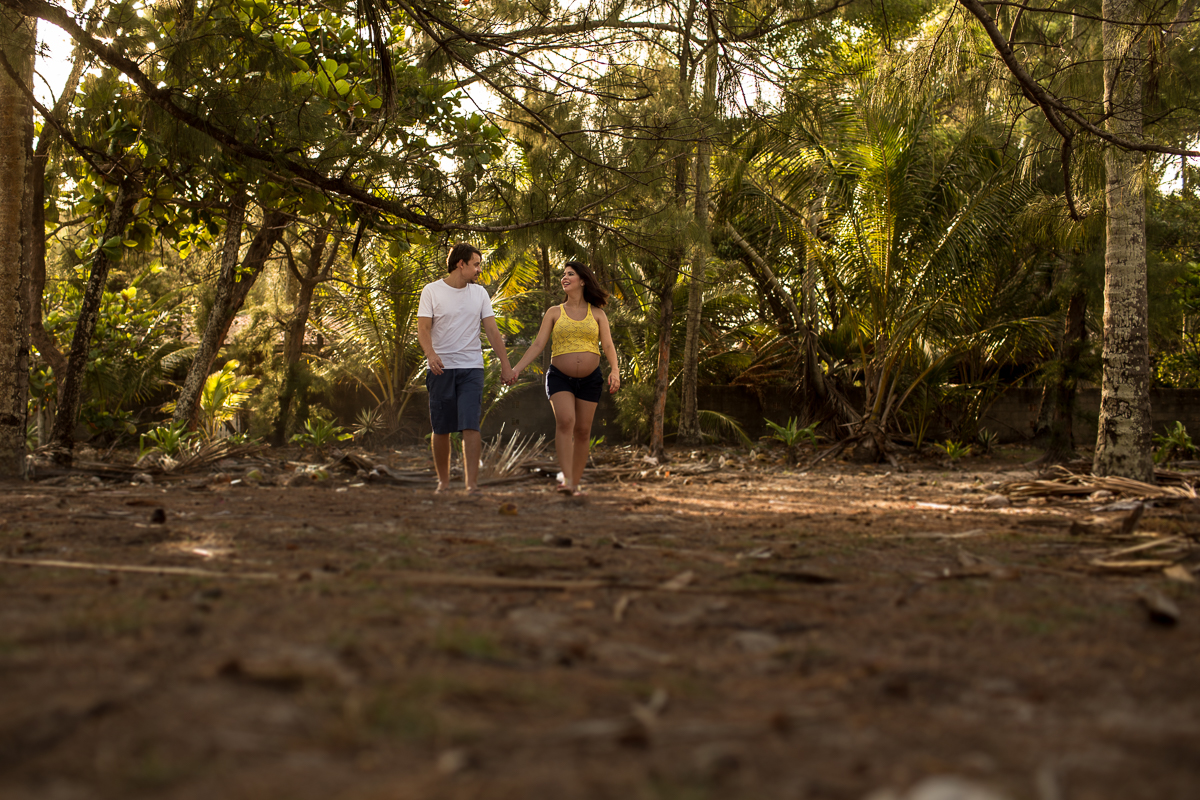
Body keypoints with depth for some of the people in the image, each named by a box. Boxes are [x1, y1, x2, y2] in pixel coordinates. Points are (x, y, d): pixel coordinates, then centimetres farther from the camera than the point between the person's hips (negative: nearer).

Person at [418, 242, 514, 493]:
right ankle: (443, 481, 20)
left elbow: (493, 331, 8)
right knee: (441, 429, 6)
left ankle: (472, 484, -11)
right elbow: (423, 329, -8)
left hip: (472, 368, 1)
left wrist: (506, 366, 2)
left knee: (470, 427, -10)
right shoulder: (432, 291, -1)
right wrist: (431, 354, -27)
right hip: (441, 368, -1)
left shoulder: (479, 293, 9)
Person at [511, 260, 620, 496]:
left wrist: (615, 371, -18)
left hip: (590, 380, 1)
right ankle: (566, 479, -30)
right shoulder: (554, 313, 8)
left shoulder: (597, 314, 8)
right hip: (560, 377, -1)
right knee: (565, 421, -22)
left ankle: (576, 484, 10)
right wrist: (516, 368, -10)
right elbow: (537, 344, 2)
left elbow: (608, 346, 0)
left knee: (582, 431, 2)